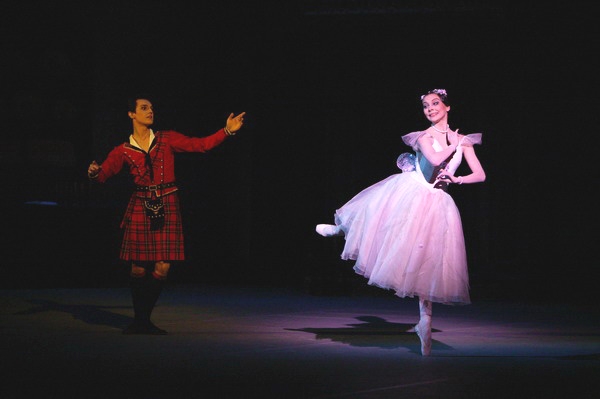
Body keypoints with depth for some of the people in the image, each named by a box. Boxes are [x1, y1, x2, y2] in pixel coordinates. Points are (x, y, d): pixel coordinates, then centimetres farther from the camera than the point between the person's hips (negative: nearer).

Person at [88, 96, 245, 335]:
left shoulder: (167, 140, 9)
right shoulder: (124, 151, 7)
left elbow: (202, 145, 1)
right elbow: (103, 175, -1)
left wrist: (227, 131, -11)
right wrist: (94, 172, -24)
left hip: (166, 207, 1)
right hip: (140, 208, -1)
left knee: (162, 267, -5)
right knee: (139, 268, -2)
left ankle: (144, 321, 12)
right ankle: (139, 321, 17)